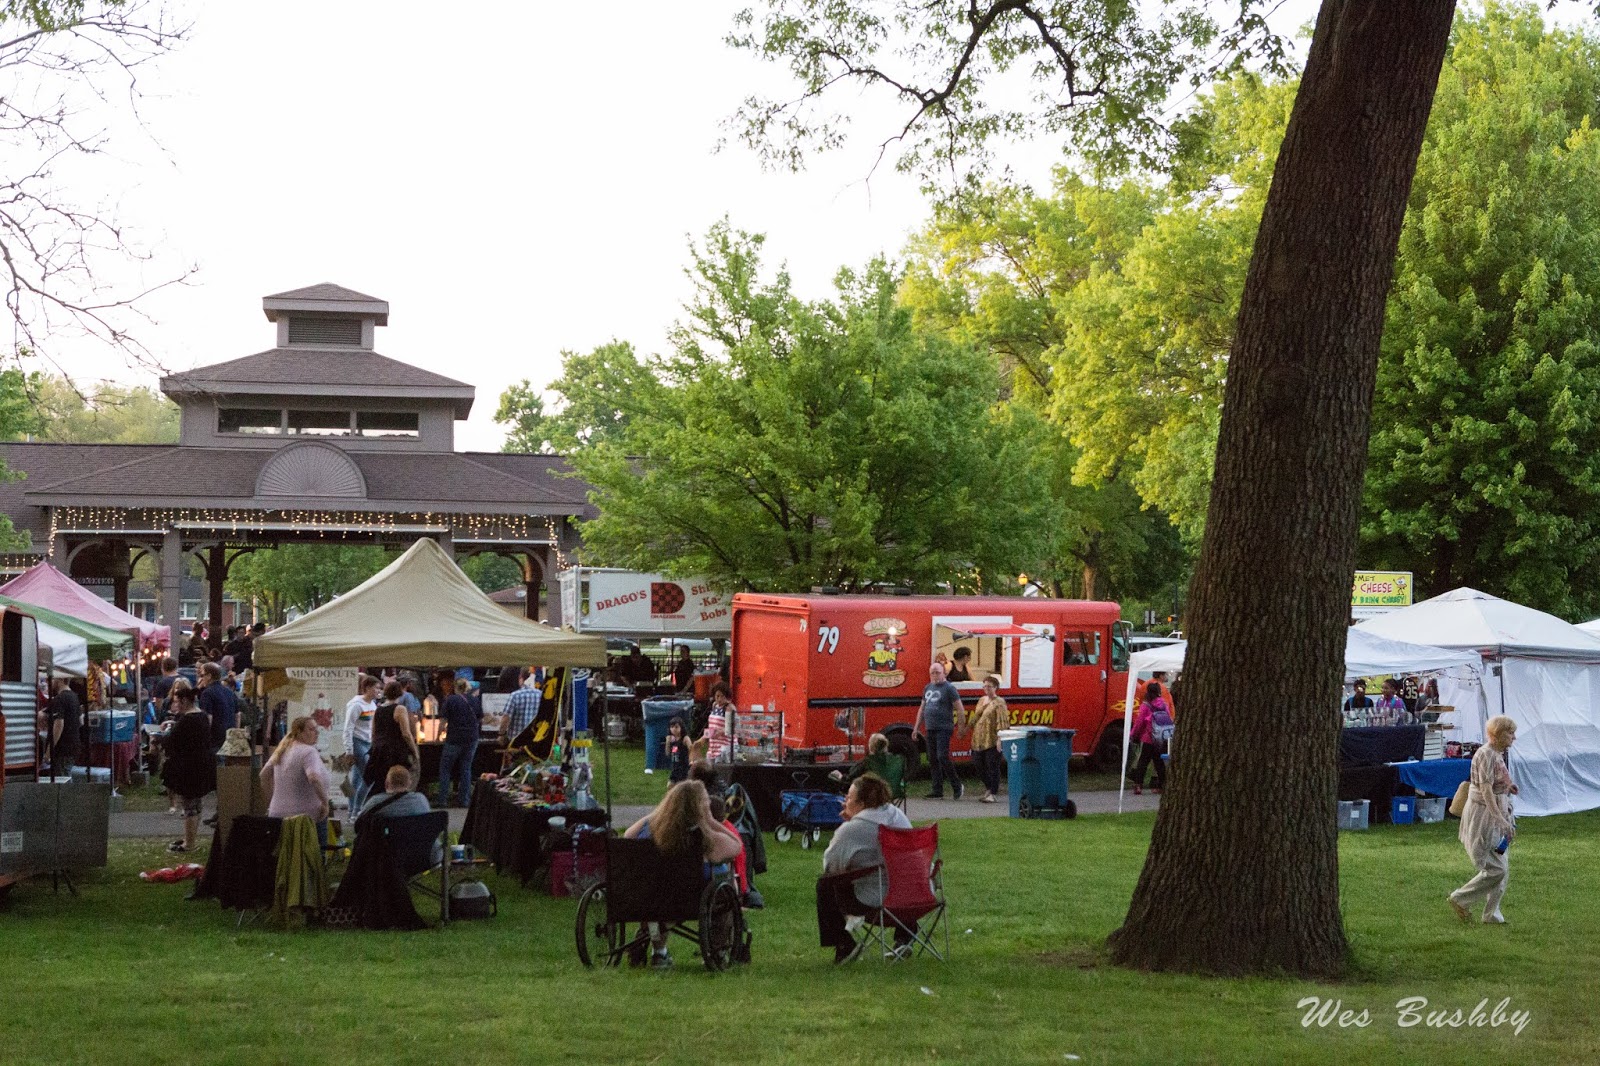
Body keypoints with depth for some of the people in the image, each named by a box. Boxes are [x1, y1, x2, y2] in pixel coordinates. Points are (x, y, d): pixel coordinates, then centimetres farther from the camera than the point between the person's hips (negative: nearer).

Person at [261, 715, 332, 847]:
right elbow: (314, 778, -28)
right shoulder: (309, 752, -13)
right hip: (309, 816, -8)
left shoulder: (282, 751, 13)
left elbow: (264, 775, 21)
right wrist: (325, 803, -18)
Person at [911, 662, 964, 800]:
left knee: (942, 757, -15)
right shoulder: (928, 688, 16)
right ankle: (938, 791, 8)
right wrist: (916, 727, 19)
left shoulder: (949, 688, -5)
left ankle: (957, 785, -1)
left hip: (944, 729, -7)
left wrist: (962, 727, -10)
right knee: (933, 760, 5)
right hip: (930, 729, 7)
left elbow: (960, 708, -7)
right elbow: (922, 709, 22)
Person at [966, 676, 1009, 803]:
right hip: (979, 740, 7)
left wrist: (1000, 739, -21)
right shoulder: (981, 700, 16)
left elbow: (1002, 722, -14)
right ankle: (988, 789, 28)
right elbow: (975, 717, 25)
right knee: (980, 766, 11)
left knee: (992, 767, -4)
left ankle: (993, 794, 1)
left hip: (992, 741, -7)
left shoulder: (999, 703, -7)